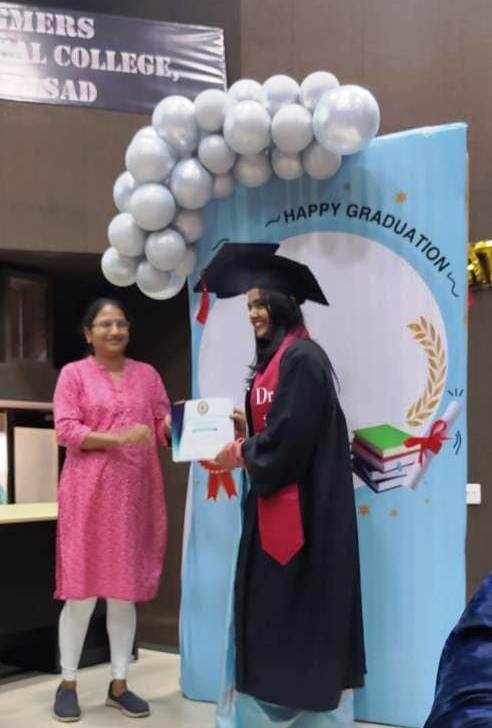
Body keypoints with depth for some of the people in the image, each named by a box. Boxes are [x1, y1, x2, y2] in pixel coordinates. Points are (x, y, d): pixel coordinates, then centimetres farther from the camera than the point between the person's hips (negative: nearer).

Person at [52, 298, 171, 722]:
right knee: (82, 589, 1)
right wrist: (119, 437, -18)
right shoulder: (73, 373, 2)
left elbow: (164, 426, 11)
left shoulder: (147, 374, 13)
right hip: (88, 493, -3)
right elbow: (65, 430, -8)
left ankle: (119, 684, 17)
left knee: (126, 590, 8)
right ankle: (68, 683, 14)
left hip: (136, 493, 3)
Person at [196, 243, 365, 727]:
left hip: (302, 504, -10)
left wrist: (243, 454, -8)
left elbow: (292, 437, -21)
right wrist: (244, 429, 2)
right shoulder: (274, 359, 14)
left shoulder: (302, 357, -15)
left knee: (300, 606, 0)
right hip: (275, 500, 10)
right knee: (265, 607, 12)